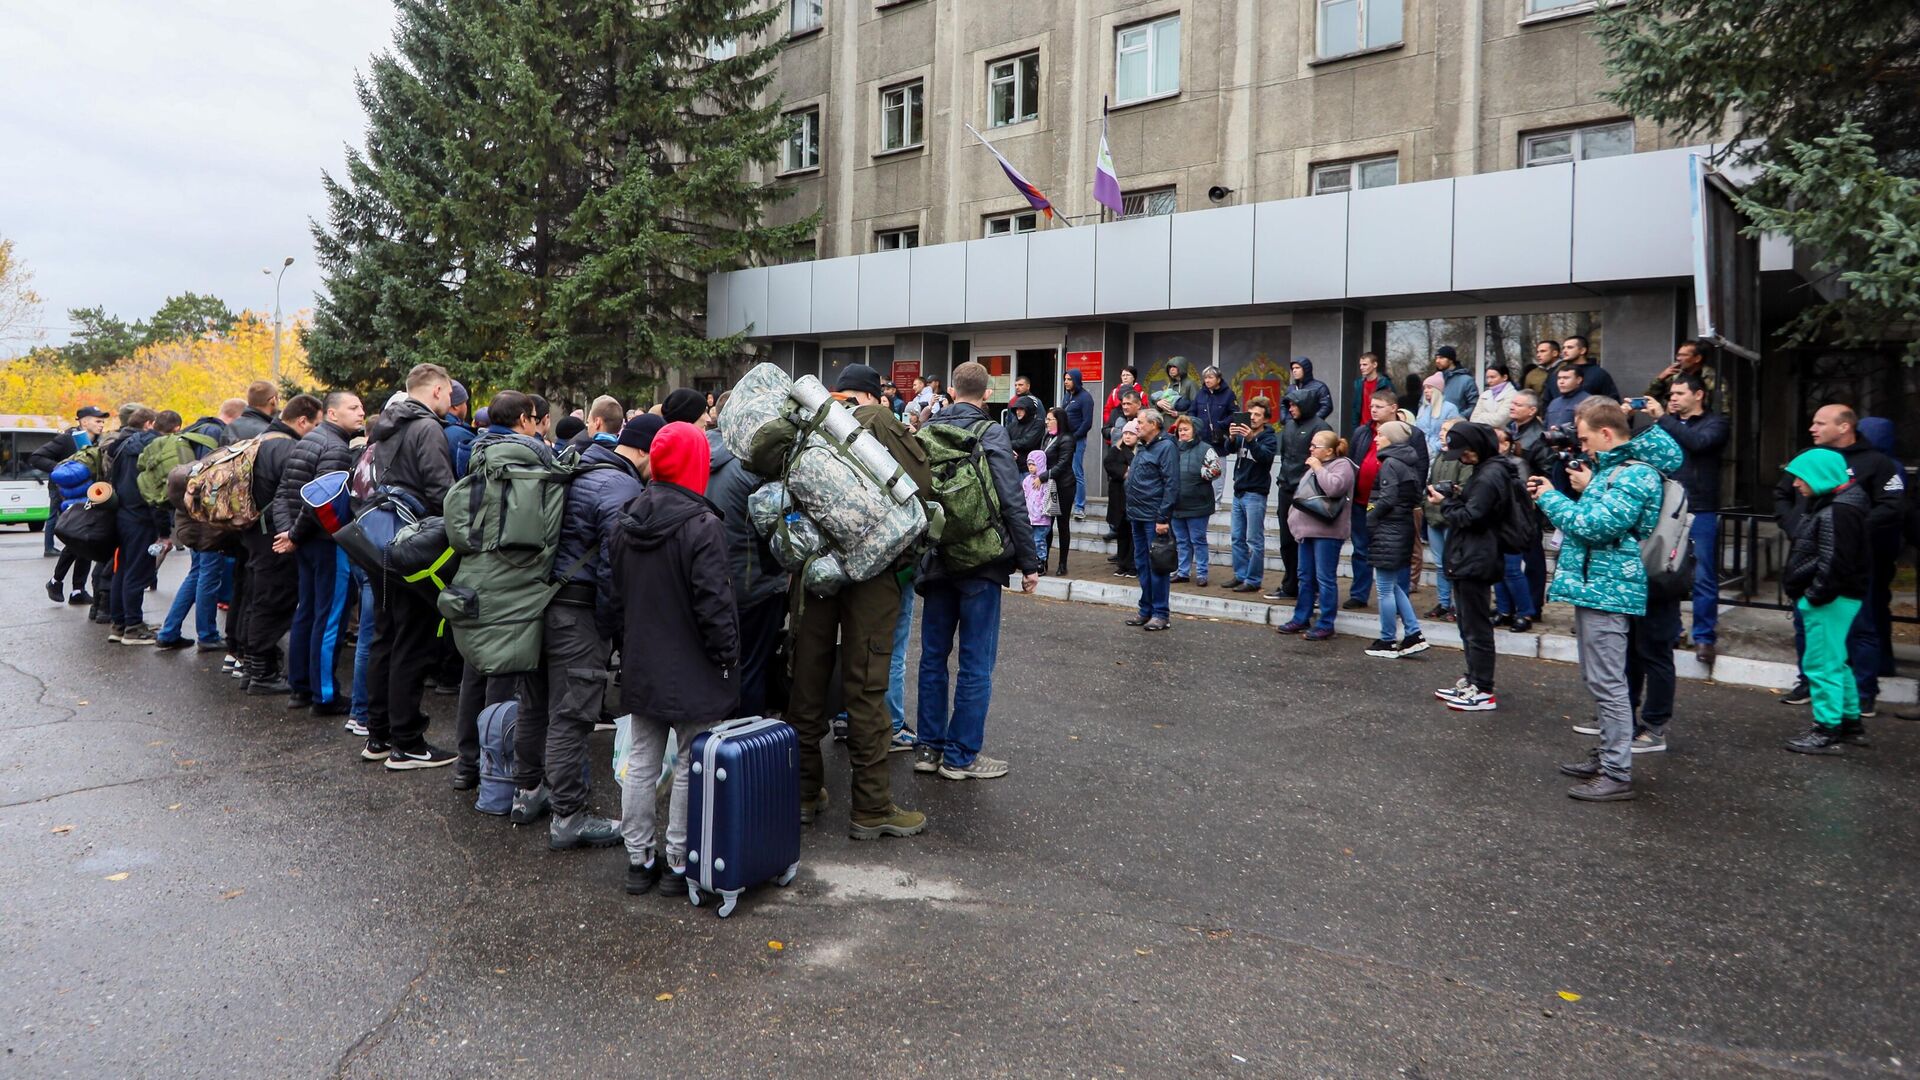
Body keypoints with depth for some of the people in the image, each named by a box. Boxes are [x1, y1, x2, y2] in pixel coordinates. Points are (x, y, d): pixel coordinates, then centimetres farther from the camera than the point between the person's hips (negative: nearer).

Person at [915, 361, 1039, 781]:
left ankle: (929, 747, 21)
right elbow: (1012, 502, -14)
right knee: (976, 663, 3)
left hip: (935, 561, 5)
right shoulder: (991, 434, -10)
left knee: (933, 656, 14)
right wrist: (1028, 562, -8)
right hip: (980, 562, -5)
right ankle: (961, 756, 8)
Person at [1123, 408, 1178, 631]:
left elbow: (1171, 485, -17)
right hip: (1137, 516, 9)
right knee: (1141, 563, 12)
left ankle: (1161, 614, 2)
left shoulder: (1166, 447, -11)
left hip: (1154, 518, -9)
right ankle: (1146, 610, 21)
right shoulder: (1142, 448, 18)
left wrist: (1163, 518, -20)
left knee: (1156, 565, -5)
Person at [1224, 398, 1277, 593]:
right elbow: (1230, 449, -5)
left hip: (1255, 494, -6)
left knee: (1254, 541, -3)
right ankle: (1240, 576, 19)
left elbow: (1265, 456, -22)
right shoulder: (1243, 433, 9)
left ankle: (1253, 580, 1)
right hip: (1238, 492, 6)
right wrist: (1231, 438, -26)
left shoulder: (1270, 438, -5)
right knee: (1237, 538, 11)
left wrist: (1250, 440, -36)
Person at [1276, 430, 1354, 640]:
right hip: (1308, 529, 9)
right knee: (1306, 576, 14)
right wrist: (1294, 513, 15)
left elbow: (1334, 488, -27)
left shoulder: (1342, 465, -8)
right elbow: (1301, 492, 27)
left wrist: (1318, 469, -15)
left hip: (1327, 532, -9)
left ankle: (1325, 625, 1)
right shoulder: (1315, 466, 19)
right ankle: (1301, 618, 23)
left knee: (1325, 578, -4)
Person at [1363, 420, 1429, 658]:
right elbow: (1414, 497, 15)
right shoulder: (1408, 462, 13)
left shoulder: (1390, 463, -14)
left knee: (1386, 589, 0)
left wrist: (1369, 519, -8)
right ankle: (1414, 635, 13)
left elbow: (1387, 499, -20)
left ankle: (1387, 642, 7)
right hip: (1404, 528, 9)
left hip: (1388, 531, -9)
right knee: (1395, 586, 16)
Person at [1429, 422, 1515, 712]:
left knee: (1476, 628, -5)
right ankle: (1472, 682, 26)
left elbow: (1471, 517, -22)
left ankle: (1483, 692, 1)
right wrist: (1457, 497, 4)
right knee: (1468, 625, 17)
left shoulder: (1490, 475, -18)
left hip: (1475, 562, -11)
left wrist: (1445, 503, -8)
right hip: (1468, 560, 11)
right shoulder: (1486, 471, 14)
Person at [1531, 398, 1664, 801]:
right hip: (1593, 586, 11)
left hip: (1606, 590, -11)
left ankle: (1618, 775, -3)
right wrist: (1582, 491, 11)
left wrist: (1551, 499, -11)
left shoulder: (1634, 474, -15)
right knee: (1597, 680, 18)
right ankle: (1607, 755, 28)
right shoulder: (1610, 468, 18)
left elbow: (1597, 527, -23)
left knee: (1607, 683, -8)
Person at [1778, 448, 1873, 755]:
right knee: (1834, 663, 20)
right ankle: (1851, 724, 31)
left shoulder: (1838, 512, -20)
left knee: (1822, 664, -5)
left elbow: (1833, 564, -23)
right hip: (1830, 599, 11)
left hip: (1831, 601, -11)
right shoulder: (1826, 505, 14)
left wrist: (1814, 596, -17)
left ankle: (1828, 732, 2)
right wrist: (1804, 595, 16)